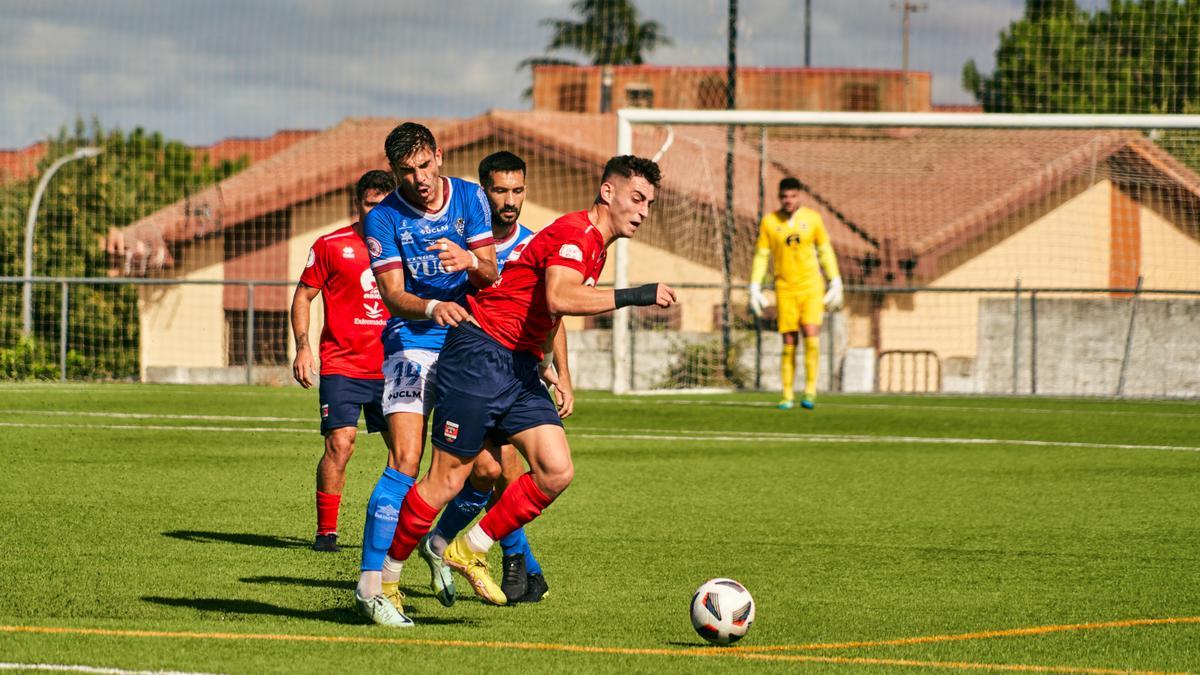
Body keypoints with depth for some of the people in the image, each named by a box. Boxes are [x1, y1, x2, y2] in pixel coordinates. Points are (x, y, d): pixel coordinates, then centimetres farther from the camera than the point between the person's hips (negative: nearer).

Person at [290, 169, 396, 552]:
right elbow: (303, 296, 5)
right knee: (340, 445, -13)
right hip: (342, 366, -3)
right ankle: (326, 531, -4)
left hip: (390, 368, 3)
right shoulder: (331, 245, 0)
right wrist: (302, 347, -6)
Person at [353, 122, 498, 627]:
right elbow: (393, 297, -12)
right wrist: (432, 307, -33)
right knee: (405, 462, -18)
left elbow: (490, 278, -1)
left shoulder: (470, 198, 1)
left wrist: (470, 262, -25)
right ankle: (372, 581, -21)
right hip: (413, 344, -4)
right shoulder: (383, 219, -6)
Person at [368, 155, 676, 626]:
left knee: (556, 471, -8)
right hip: (480, 355, -9)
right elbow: (559, 297, -32)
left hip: (519, 366, 9)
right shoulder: (577, 232, -15)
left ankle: (469, 551, 6)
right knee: (447, 480, -6)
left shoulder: (594, 247, 17)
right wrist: (634, 296, -31)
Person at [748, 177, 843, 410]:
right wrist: (755, 288, 1)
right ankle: (787, 397, 5)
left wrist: (836, 284, 7)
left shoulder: (812, 218, 2)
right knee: (788, 343, -1)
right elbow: (761, 256, 6)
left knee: (811, 334, -17)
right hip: (785, 289, 1)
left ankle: (810, 391, -9)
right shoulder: (769, 222, 1)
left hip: (811, 288, 0)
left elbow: (825, 251, 10)